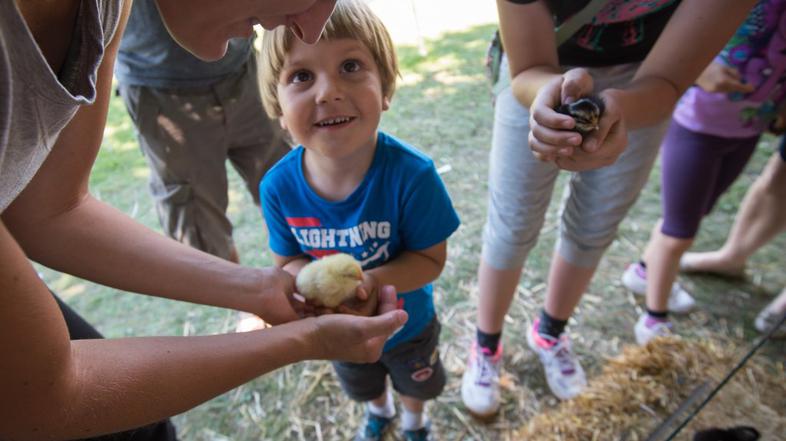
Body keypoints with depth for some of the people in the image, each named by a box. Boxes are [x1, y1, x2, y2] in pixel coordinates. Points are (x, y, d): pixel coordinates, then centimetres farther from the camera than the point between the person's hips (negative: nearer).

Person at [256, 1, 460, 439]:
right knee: (364, 385, 36)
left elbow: (431, 259, -24)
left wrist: (372, 280, -41)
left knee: (415, 384, 32)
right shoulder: (278, 186, -27)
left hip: (408, 323, -2)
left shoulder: (411, 173, -36)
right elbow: (288, 262, -12)